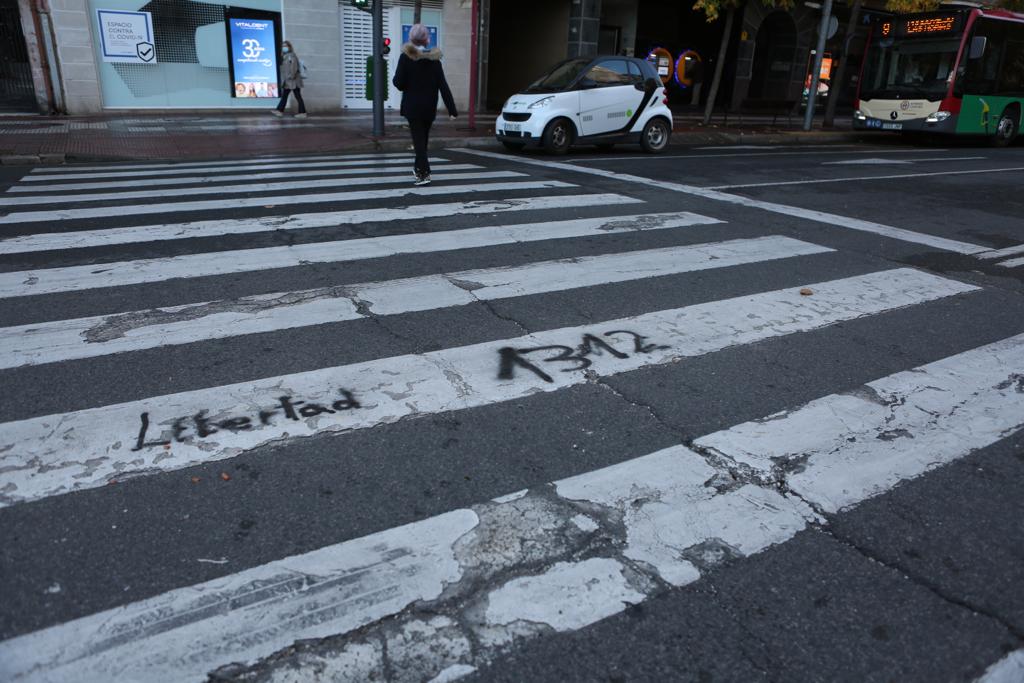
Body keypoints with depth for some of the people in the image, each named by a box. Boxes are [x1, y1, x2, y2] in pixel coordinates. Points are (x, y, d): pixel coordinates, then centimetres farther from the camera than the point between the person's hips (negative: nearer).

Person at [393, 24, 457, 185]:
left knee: (418, 139, -2)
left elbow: (399, 83, -12)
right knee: (424, 137, 18)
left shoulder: (406, 57, -10)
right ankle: (419, 168, 34)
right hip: (430, 107, 4)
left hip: (413, 106, -3)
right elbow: (443, 85, -5)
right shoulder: (434, 59, -1)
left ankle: (424, 173, -13)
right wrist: (452, 109, -7)